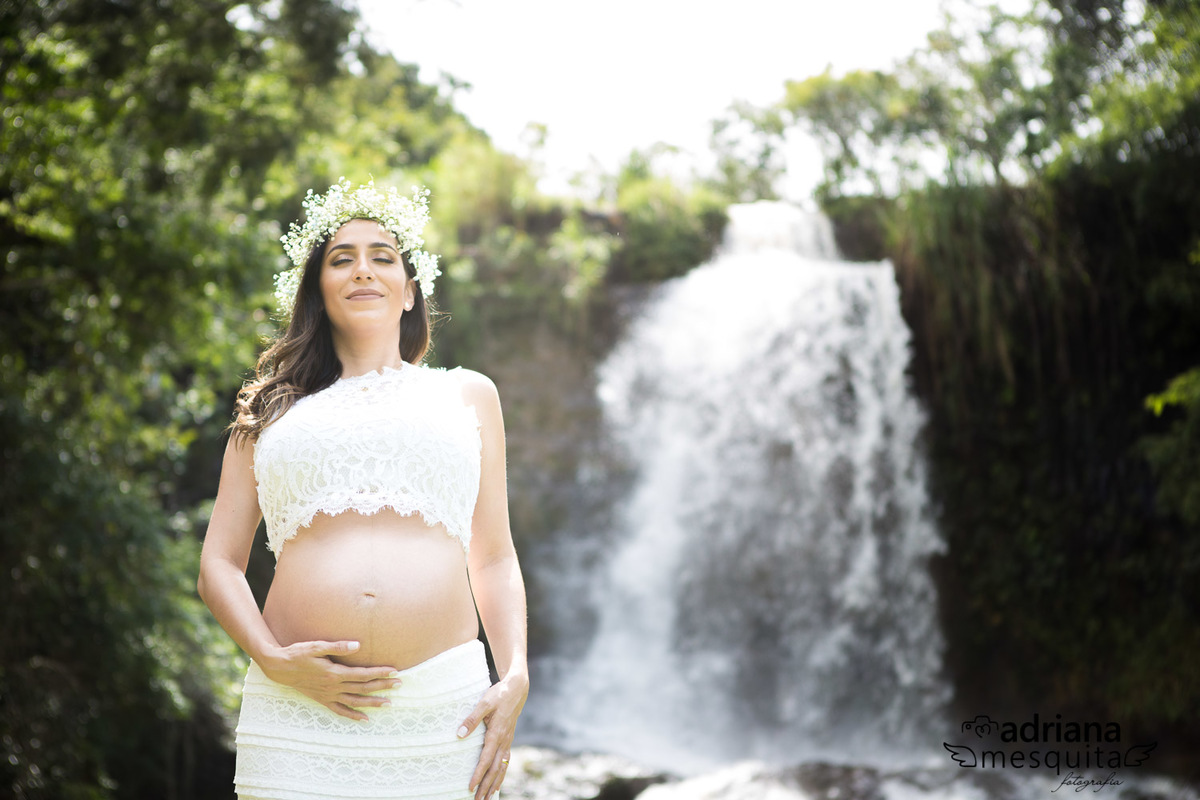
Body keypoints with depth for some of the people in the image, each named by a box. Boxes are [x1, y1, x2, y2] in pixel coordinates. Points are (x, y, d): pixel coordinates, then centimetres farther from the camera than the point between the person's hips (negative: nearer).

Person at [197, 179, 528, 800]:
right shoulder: (274, 411, 17)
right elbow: (218, 566, 12)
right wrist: (274, 661, -6)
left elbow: (494, 560, 16)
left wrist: (515, 678, 1)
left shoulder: (467, 396, 18)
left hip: (444, 708, 0)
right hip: (299, 711, 0)